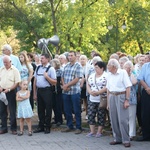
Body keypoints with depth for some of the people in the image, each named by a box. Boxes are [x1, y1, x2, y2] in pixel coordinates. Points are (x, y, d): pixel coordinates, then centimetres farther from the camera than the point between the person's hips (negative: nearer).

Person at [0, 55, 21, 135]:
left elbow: (17, 82, -10)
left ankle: (13, 128, 7)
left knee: (12, 111, -1)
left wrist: (9, 89, -17)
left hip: (11, 92, -5)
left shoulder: (15, 70, -6)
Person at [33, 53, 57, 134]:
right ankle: (41, 126, 22)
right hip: (39, 90, 6)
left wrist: (47, 77, -20)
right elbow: (35, 81, 14)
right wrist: (34, 93, 11)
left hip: (47, 90, -5)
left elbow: (54, 82, -9)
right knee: (40, 109, 12)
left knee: (48, 109, 1)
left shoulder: (51, 69, -5)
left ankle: (47, 127, 11)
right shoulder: (38, 68, 11)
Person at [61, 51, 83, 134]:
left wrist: (66, 85, -11)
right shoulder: (66, 66, 14)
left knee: (77, 111, -1)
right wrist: (64, 85, -4)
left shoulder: (78, 66, -5)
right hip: (66, 92, 6)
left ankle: (79, 127, 6)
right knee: (67, 110, 10)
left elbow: (77, 79, -13)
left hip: (75, 91, -6)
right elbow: (62, 77, 15)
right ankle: (70, 126, 21)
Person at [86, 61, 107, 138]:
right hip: (92, 100, 6)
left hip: (102, 100, -6)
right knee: (90, 115, 3)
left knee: (101, 116, 1)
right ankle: (92, 131, 11)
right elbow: (88, 85, 14)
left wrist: (98, 92, -20)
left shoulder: (106, 76, -7)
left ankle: (99, 132, 11)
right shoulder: (92, 76, 14)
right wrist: (90, 91, -6)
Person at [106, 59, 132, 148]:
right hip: (112, 97, 6)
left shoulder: (123, 72, -5)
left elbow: (128, 87, -8)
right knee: (114, 120, 6)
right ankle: (117, 139, 17)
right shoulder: (109, 75, 12)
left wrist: (127, 100, -14)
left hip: (121, 96, -6)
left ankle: (126, 140, -1)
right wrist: (108, 102, 13)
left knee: (123, 120, -7)